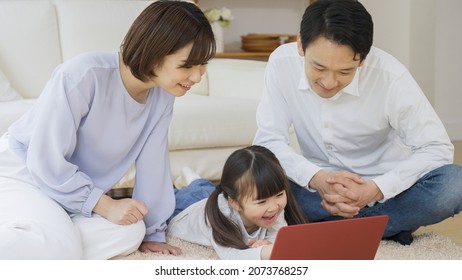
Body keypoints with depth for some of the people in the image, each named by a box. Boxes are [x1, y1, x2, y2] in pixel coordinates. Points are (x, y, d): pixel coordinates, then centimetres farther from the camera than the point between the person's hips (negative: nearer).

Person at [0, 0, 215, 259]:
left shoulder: (162, 97, -10)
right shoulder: (84, 75, -29)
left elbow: (152, 163, -2)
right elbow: (46, 160, -24)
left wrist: (152, 232, 2)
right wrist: (104, 205, -22)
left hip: (79, 189, 7)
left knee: (131, 233, -18)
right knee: (60, 247, -32)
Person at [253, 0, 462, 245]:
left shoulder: (389, 76, -23)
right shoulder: (282, 64, -18)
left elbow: (437, 148, -19)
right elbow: (268, 140, -15)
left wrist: (375, 188, -33)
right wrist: (315, 178, -33)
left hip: (384, 189, -1)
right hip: (320, 186, 2)